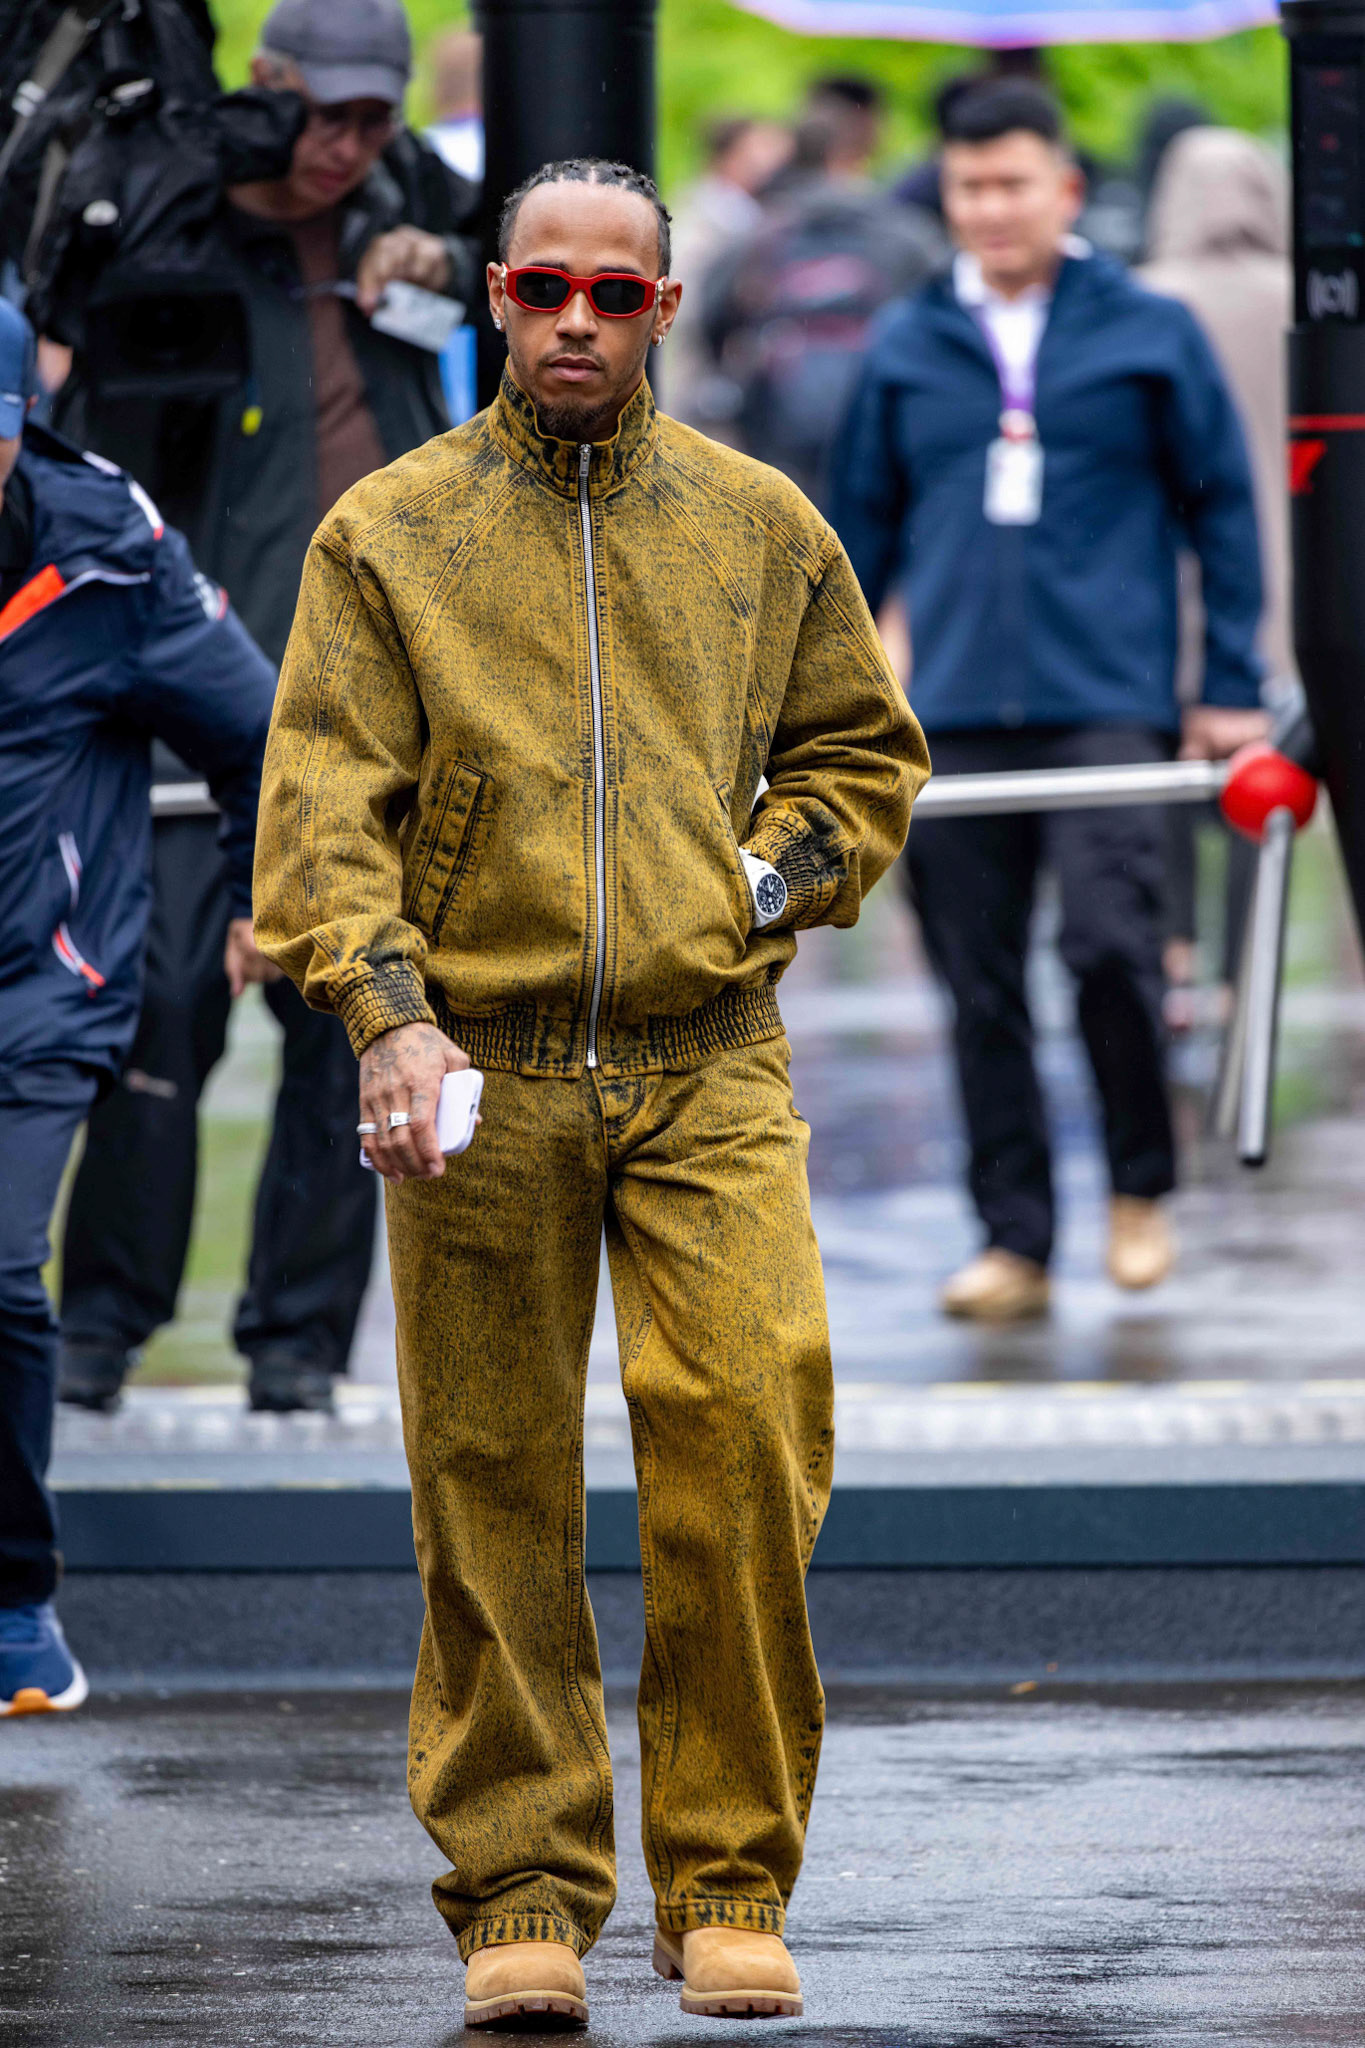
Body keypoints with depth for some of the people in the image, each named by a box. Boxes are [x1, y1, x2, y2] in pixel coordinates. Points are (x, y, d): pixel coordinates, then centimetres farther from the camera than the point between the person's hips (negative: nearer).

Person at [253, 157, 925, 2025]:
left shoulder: (761, 528, 11)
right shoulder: (389, 536, 5)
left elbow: (865, 747, 23)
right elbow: (325, 802, -2)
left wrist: (776, 879, 5)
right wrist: (386, 1010, -16)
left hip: (710, 1069, 1)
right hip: (480, 1082, -1)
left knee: (748, 1440, -12)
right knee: (495, 1498, 1)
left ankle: (729, 1886, -2)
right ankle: (522, 1888, 11)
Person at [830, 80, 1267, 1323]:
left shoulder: (1149, 335, 6)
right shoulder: (906, 351, 11)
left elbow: (1222, 509, 8)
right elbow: (863, 526, 17)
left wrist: (1233, 691, 3)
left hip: (1106, 700, -3)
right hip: (957, 712, 3)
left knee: (1111, 942, -16)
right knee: (982, 987, 2)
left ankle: (1144, 1188, 6)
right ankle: (1015, 1242, 9)